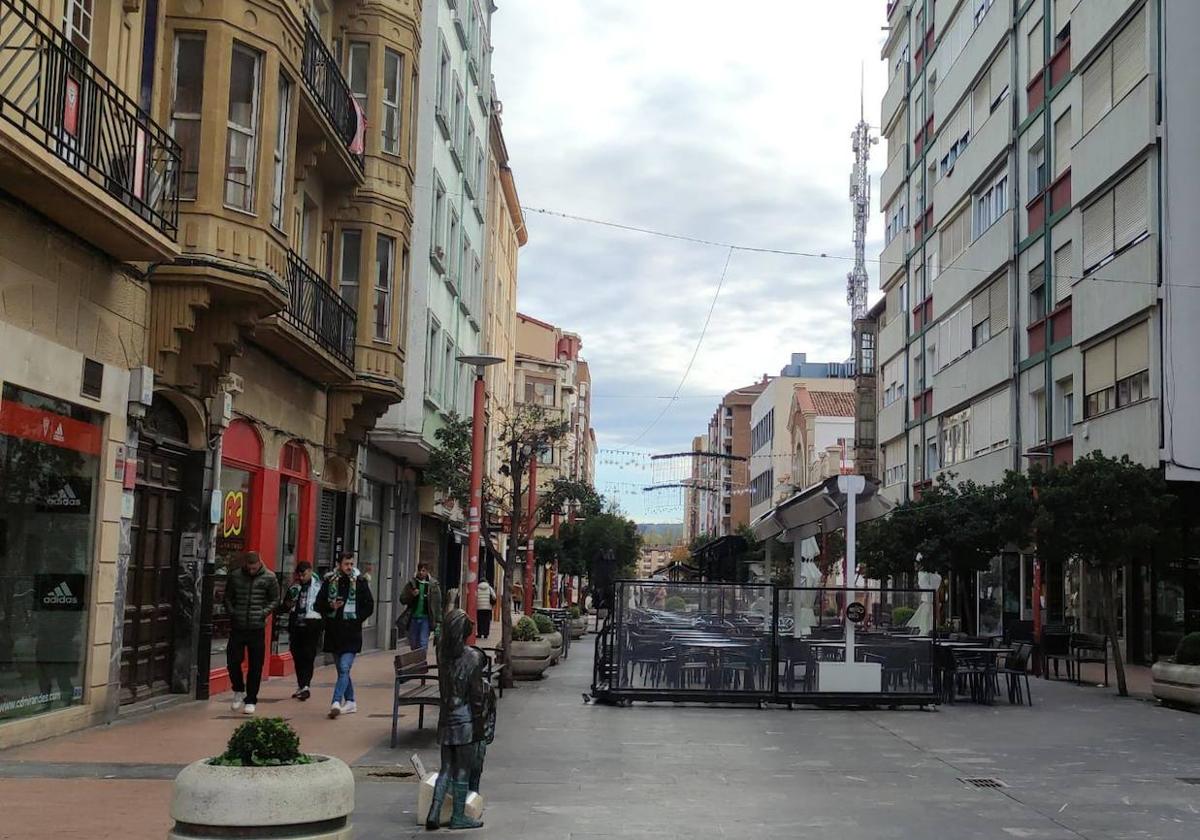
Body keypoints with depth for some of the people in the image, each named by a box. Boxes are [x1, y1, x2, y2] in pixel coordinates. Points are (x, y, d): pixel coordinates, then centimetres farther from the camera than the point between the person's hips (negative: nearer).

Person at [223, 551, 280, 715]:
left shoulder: (269, 577, -2)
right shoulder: (234, 576, 3)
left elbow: (275, 600, 4)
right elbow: (227, 597, 13)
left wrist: (264, 613, -8)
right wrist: (231, 613, -1)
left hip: (257, 628, -1)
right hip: (237, 627, 2)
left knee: (255, 666, 3)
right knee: (232, 661, 0)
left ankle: (250, 700, 13)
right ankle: (239, 690, 26)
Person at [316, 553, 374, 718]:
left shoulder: (360, 581, 0)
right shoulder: (329, 581, 5)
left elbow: (369, 606, 5)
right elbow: (319, 604, 8)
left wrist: (356, 619, -6)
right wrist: (331, 607, -11)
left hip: (351, 633, -4)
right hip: (333, 632, 4)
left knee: (344, 669, -15)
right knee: (342, 670, 13)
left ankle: (336, 702, -23)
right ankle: (350, 702, 24)